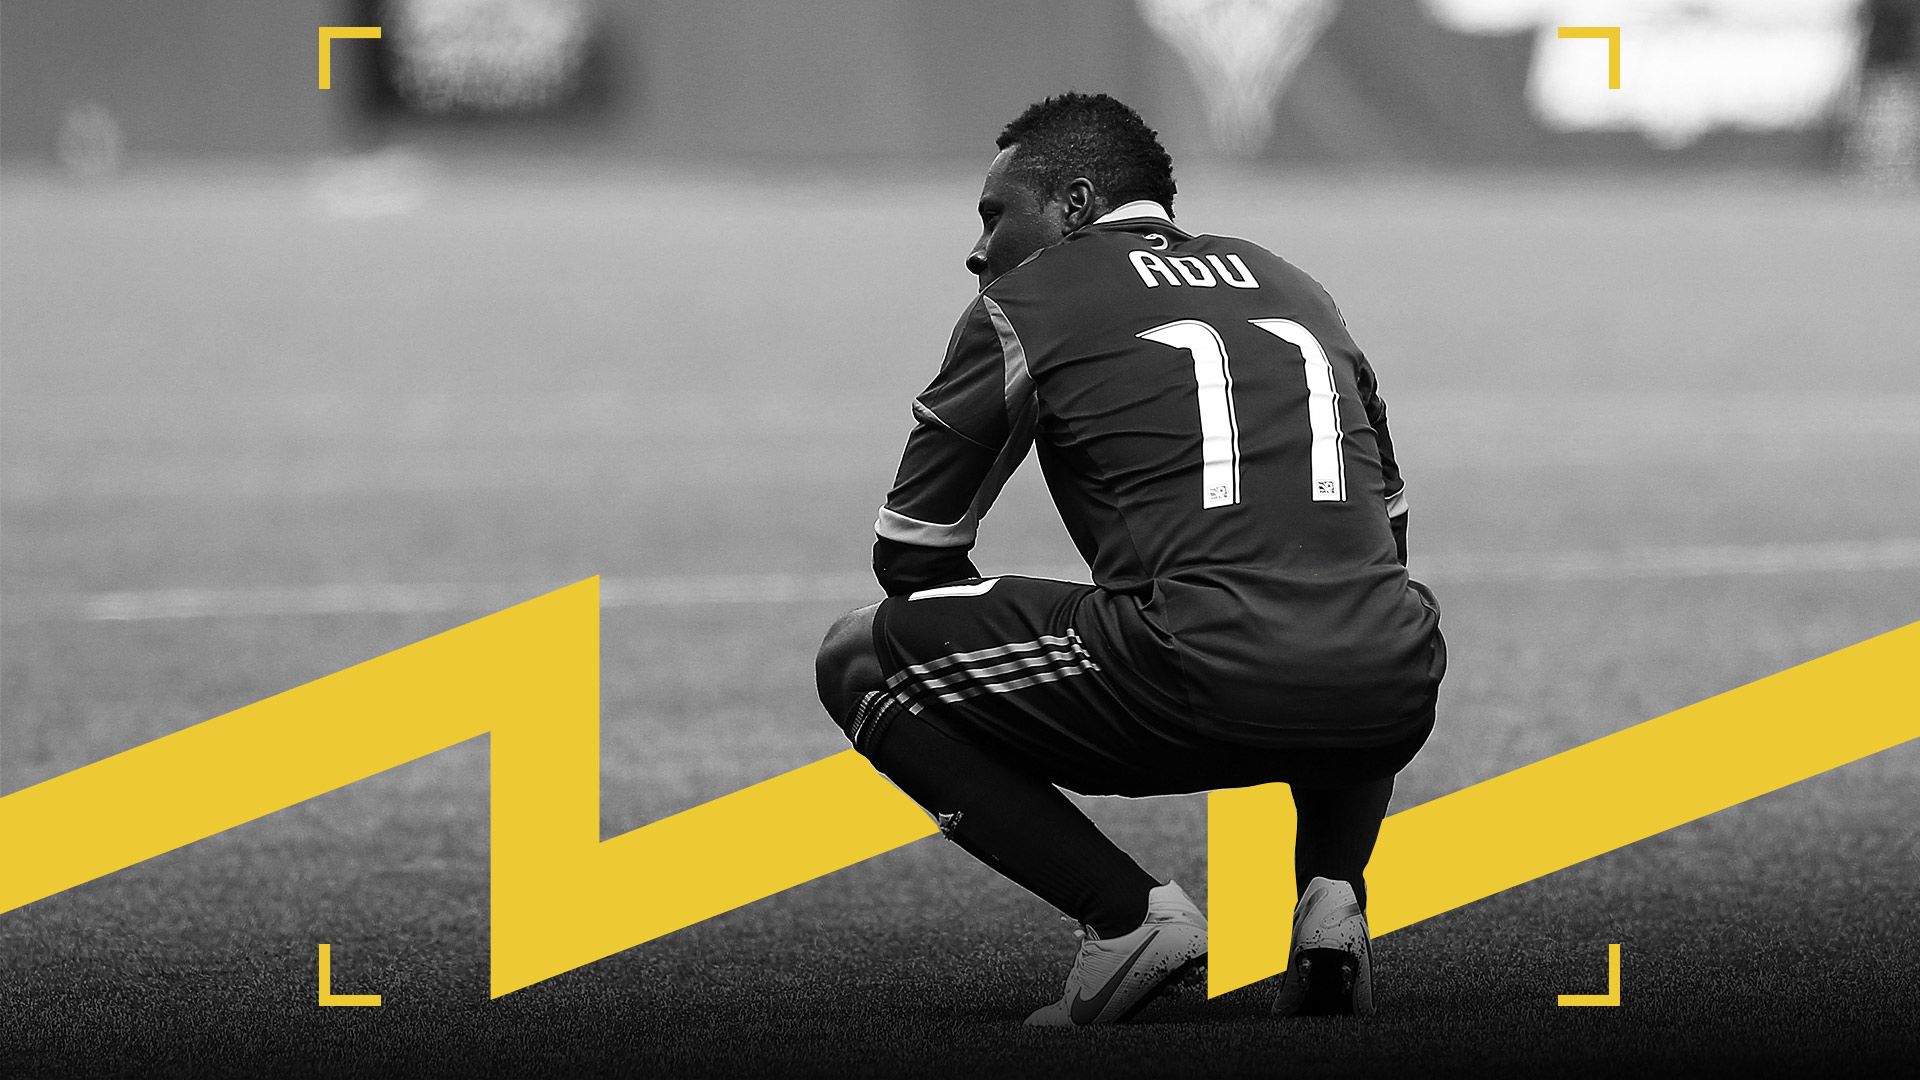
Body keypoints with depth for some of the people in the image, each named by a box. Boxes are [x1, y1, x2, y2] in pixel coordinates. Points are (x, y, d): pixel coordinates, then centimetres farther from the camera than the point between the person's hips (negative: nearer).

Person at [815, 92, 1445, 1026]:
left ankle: (1126, 917, 1)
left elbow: (910, 557, 17)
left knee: (858, 661, 14)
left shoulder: (1022, 304, 13)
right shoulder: (1289, 283, 28)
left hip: (1201, 687, -5)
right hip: (1388, 705, 5)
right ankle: (1333, 894, 14)